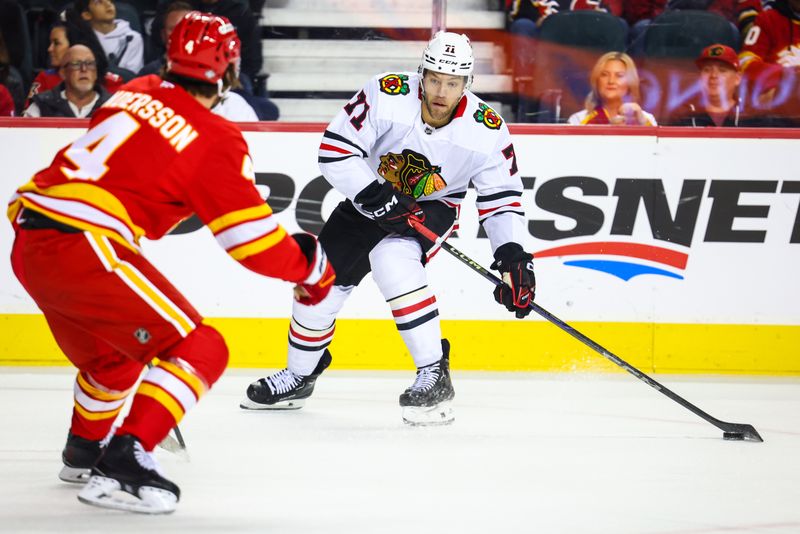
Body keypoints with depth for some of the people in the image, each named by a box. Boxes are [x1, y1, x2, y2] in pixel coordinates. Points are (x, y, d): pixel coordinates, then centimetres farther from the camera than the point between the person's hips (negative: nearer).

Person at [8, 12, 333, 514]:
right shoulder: (217, 140, -5)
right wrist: (310, 265, 13)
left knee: (111, 355, 32)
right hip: (83, 249, -8)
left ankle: (84, 449, 50)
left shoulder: (136, 93, 14)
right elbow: (254, 242, -5)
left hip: (28, 236, 8)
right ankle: (124, 461, -16)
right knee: (200, 351, -4)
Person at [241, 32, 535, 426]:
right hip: (369, 199, 3)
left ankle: (434, 377, -31)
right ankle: (299, 377, 36)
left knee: (392, 259, -34)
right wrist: (376, 196, -34)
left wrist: (512, 254, -25)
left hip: (432, 206, -3)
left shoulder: (485, 131, -22)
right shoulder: (386, 95, -26)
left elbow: (502, 198, -12)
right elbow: (334, 150, -24)